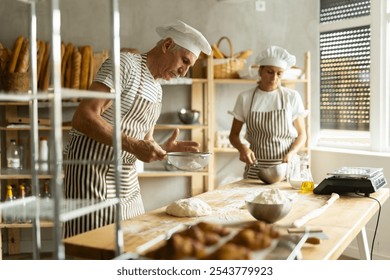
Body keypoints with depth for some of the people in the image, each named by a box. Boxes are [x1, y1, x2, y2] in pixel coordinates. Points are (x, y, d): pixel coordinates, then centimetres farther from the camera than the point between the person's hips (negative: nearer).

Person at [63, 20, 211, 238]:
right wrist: (132, 145, -26)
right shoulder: (126, 64, -11)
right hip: (93, 168, -8)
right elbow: (83, 118, -22)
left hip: (127, 178, 9)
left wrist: (165, 148, 1)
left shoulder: (157, 89, 15)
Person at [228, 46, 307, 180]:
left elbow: (301, 134, 4)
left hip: (286, 166, 0)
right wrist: (242, 147, -15)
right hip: (255, 168, 0)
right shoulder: (245, 98, 1)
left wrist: (291, 153, -14)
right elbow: (234, 134, 6)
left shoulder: (292, 97, 0)